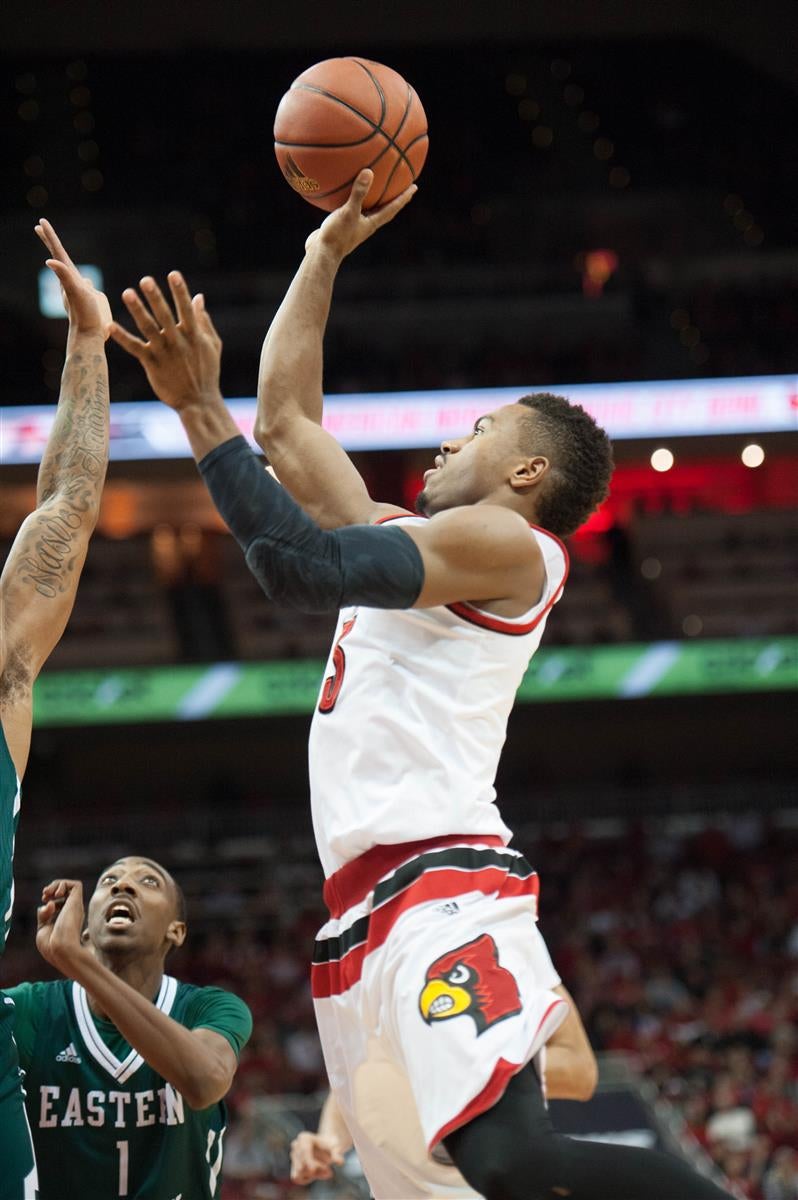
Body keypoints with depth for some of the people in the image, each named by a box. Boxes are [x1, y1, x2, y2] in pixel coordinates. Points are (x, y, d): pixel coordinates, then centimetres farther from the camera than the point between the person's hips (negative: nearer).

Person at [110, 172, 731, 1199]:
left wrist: (201, 412, -11)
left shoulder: (505, 544, 0)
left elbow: (301, 567, -13)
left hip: (443, 891, -9)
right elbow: (287, 420, 34)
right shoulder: (408, 539, 27)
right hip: (367, 914, 9)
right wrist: (324, 253, 33)